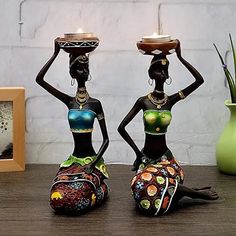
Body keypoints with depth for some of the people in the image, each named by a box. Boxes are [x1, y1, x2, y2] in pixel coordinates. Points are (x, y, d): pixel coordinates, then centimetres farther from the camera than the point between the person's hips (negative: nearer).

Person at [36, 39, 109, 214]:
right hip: (74, 160, 3)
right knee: (58, 197, -20)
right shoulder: (69, 101, 3)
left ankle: (100, 187, 10)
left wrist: (93, 164, -14)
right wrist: (56, 54, -6)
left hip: (92, 159, -2)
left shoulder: (95, 103, -2)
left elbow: (106, 139, -3)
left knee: (78, 198, -26)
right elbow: (39, 79, -6)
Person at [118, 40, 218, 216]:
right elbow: (121, 127, -4)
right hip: (147, 158, 0)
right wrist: (137, 152, -5)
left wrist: (180, 57, -9)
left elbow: (199, 80, -10)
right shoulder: (143, 101, -6)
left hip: (166, 158, 0)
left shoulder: (171, 100, -1)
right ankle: (197, 192, -9)